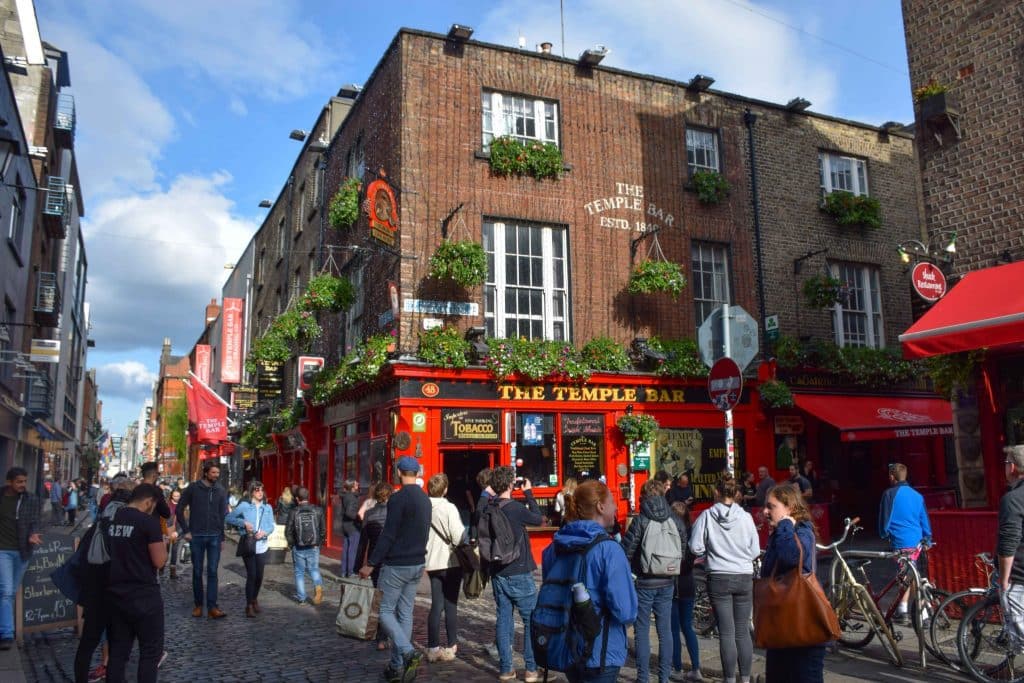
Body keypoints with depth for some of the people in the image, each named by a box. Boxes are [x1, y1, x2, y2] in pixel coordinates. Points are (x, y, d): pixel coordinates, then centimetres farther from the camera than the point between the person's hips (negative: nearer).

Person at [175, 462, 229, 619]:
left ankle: (212, 607, -2)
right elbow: (179, 510, 1)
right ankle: (198, 605, 19)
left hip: (215, 537, 1)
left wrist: (222, 537, 6)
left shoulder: (220, 490, 4)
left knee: (212, 572, -1)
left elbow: (223, 515, 8)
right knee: (197, 572, 7)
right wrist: (186, 531, -4)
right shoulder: (193, 488, -3)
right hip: (197, 536, -1)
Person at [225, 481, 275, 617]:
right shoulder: (244, 506, -3)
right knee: (251, 575, -8)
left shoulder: (267, 507, 7)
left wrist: (264, 532, -17)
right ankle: (249, 605, 4)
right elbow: (228, 518, -3)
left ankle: (255, 598, 34)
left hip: (261, 546, 3)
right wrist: (243, 523, -14)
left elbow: (271, 525, 4)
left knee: (259, 575, 9)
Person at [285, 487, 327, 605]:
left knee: (299, 572, 13)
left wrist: (292, 543, 11)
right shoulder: (318, 510, -5)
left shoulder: (293, 512, -10)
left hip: (298, 548, -1)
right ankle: (318, 585, -10)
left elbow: (288, 531, -5)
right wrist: (320, 542, 14)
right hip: (314, 547, 1)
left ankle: (301, 597, 18)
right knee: (314, 569, 16)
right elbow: (323, 529, 1)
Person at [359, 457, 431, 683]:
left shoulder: (398, 498, -17)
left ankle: (409, 652, -13)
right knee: (405, 613, 11)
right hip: (417, 564, 8)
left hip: (396, 565, -8)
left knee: (386, 611, 4)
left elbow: (388, 535, -20)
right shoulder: (425, 499, 9)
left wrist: (371, 563, -15)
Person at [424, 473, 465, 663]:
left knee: (436, 605, 10)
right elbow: (459, 537, -19)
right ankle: (451, 647, 12)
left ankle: (433, 648, 11)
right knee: (451, 605, 6)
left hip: (432, 562, 4)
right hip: (450, 562, -4)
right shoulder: (449, 508, -15)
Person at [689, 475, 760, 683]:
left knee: (726, 632, 5)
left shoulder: (707, 516, -9)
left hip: (719, 579, -1)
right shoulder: (745, 517, -7)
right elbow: (755, 551, -2)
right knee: (742, 631, 13)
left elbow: (695, 547, -8)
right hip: (744, 579, 1)